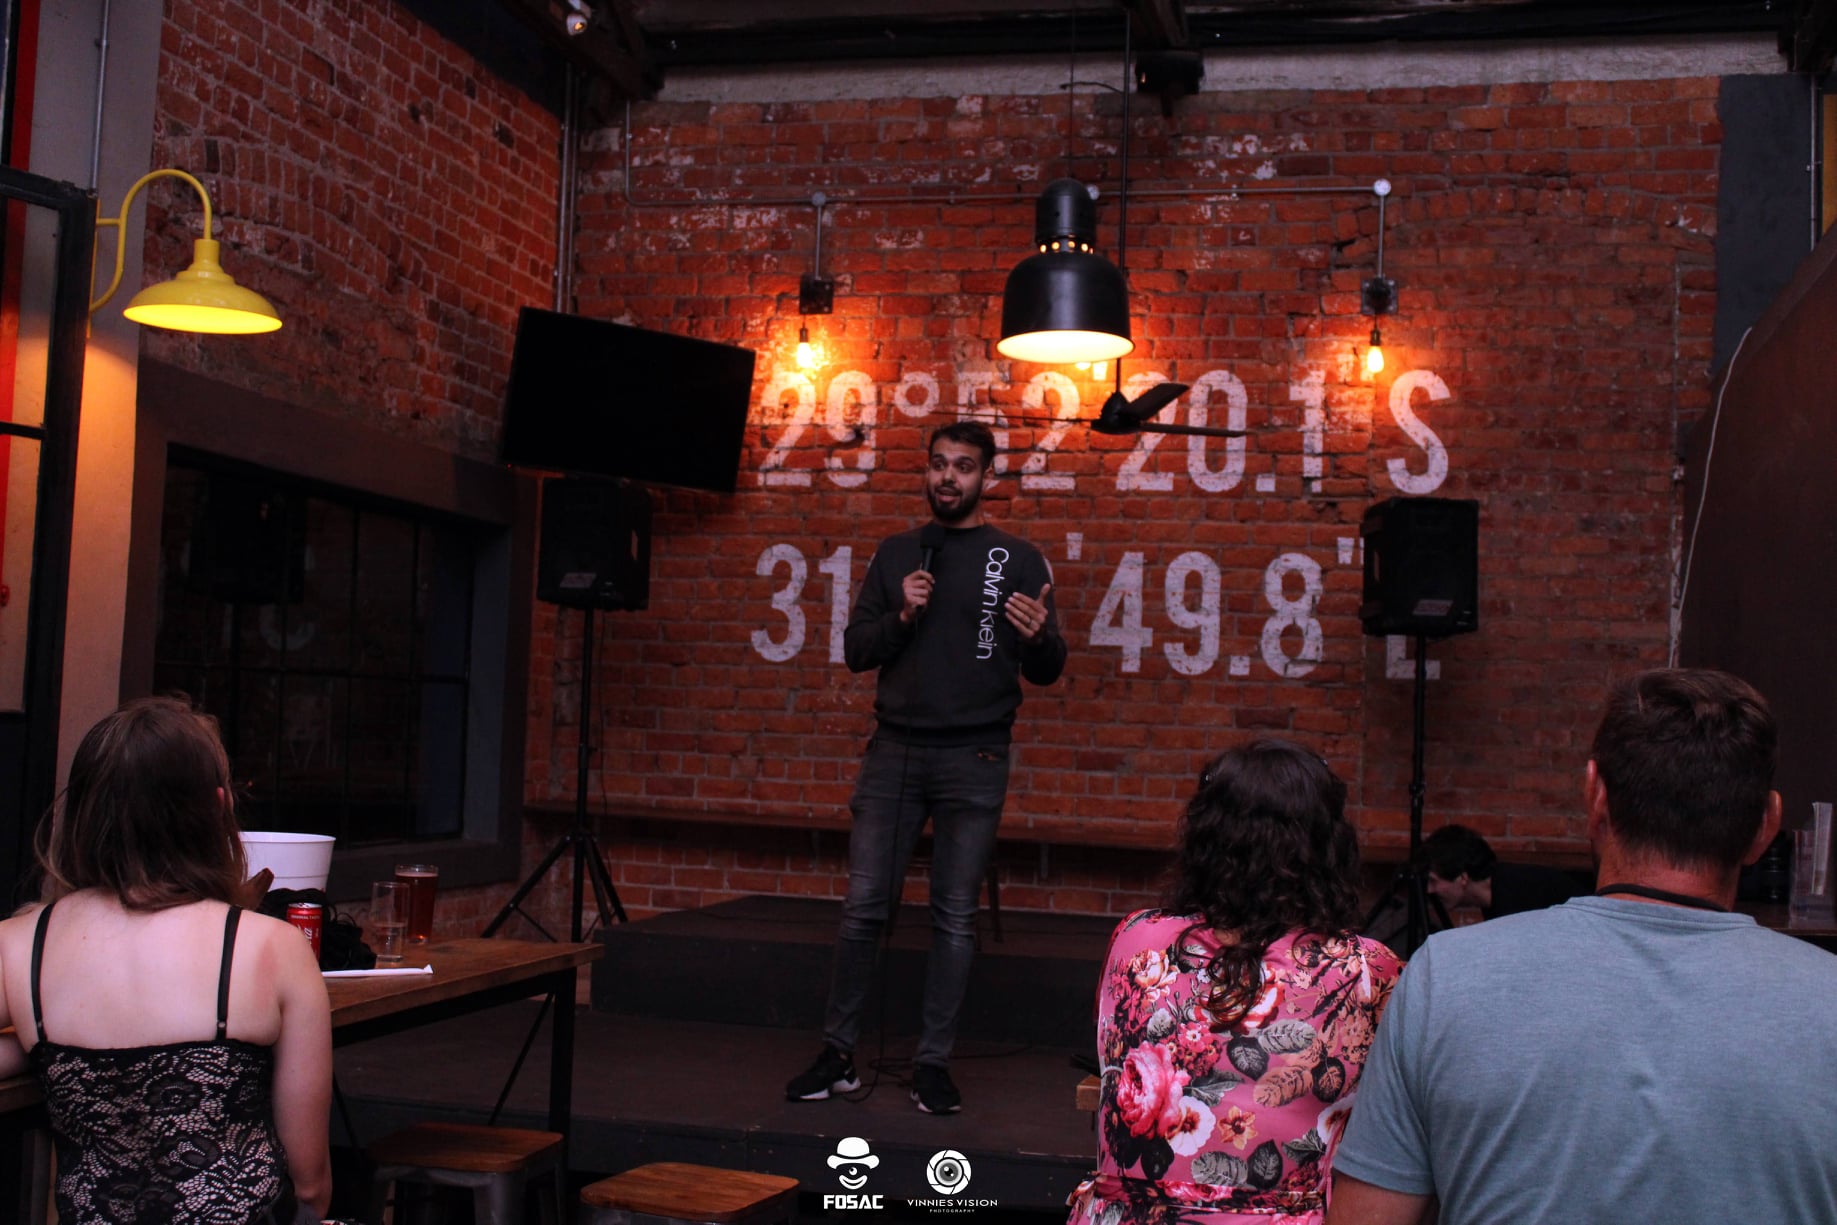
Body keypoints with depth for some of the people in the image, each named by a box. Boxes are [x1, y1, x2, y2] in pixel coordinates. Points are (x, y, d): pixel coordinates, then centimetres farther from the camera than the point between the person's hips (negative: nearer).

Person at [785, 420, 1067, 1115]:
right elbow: (855, 651, 9)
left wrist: (1040, 638, -20)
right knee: (863, 906, 1)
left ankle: (934, 1064, 10)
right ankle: (838, 1056, 11)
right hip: (894, 751, 2)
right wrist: (901, 618, -11)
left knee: (955, 917, 1)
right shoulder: (896, 555, 12)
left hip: (974, 760, -2)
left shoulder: (1017, 561, 4)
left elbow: (1046, 673, 3)